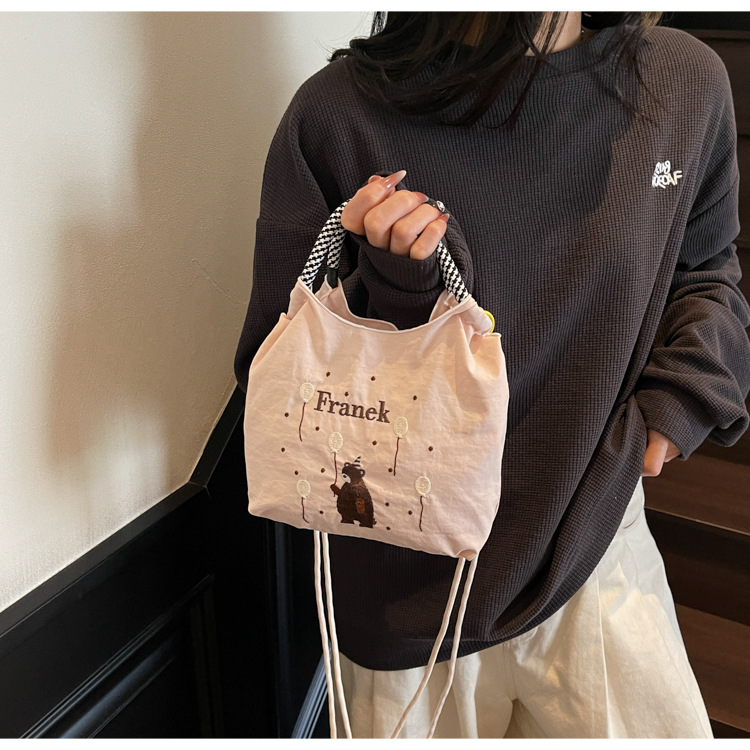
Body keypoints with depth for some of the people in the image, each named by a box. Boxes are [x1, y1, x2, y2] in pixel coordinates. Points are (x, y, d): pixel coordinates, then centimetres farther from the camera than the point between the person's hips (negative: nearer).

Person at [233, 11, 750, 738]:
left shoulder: (686, 82, -6)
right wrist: (399, 295, -31)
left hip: (597, 547, 3)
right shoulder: (340, 114, -18)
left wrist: (687, 392, -5)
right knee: (424, 725, 20)